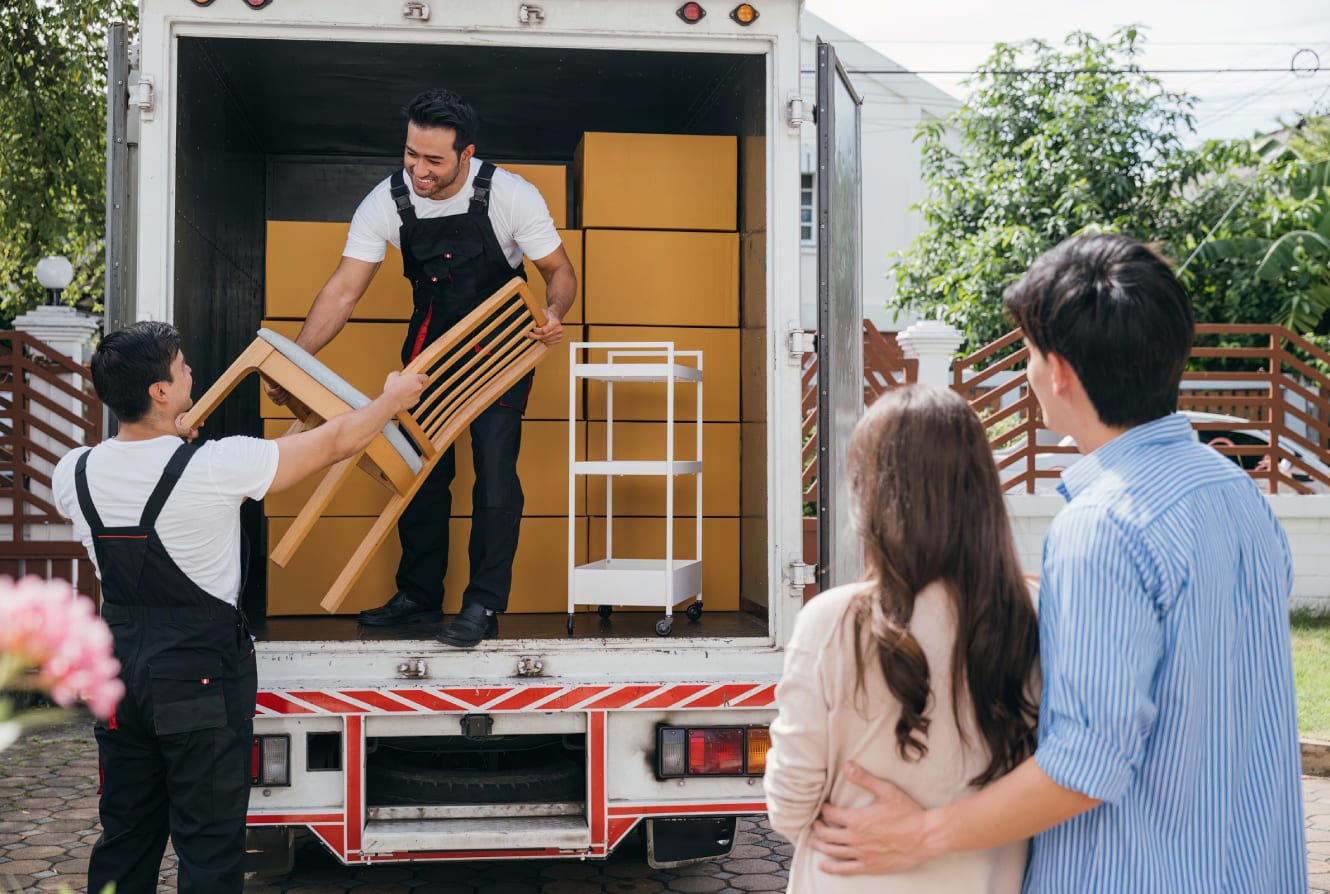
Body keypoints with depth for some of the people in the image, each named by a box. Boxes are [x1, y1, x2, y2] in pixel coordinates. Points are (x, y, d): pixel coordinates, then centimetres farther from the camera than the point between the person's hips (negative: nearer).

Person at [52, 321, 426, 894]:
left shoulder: (73, 474, -4)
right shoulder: (216, 468, -20)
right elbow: (337, 441, -9)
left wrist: (168, 440, 30)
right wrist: (393, 398, 8)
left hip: (119, 669, 6)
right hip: (201, 675, -6)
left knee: (124, 837, 17)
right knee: (209, 847, 4)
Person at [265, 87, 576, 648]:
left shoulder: (510, 195, -23)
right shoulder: (386, 202, -16)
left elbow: (559, 271, -13)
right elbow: (343, 291, -16)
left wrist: (554, 316, -36)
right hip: (430, 340, 3)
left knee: (494, 465, -12)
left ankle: (485, 603, -2)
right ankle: (419, 595, 19)